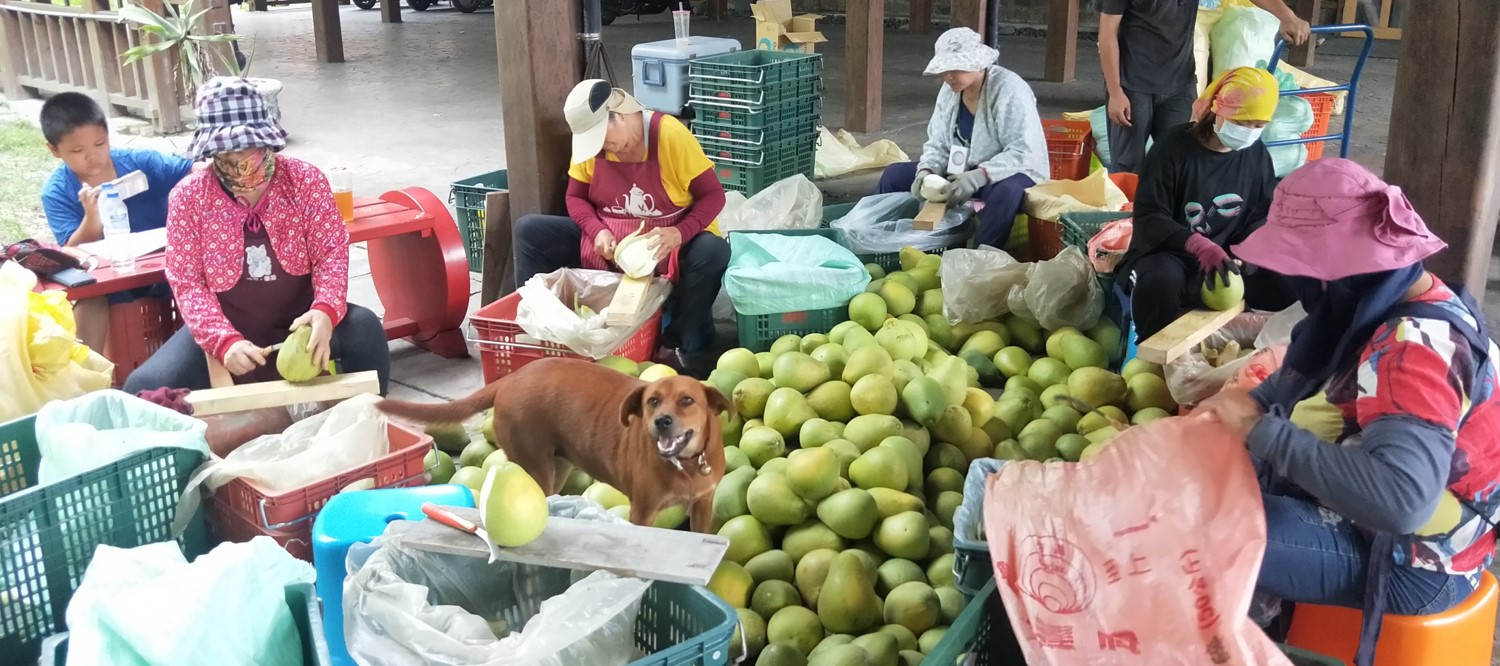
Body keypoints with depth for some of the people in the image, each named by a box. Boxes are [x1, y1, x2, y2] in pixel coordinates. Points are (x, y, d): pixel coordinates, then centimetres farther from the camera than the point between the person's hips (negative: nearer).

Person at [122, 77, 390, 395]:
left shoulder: (305, 180, -7)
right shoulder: (188, 197, -8)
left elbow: (331, 253, -8)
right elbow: (187, 282, -9)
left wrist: (326, 311, -30)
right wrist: (225, 341, -26)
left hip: (298, 319, 0)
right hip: (222, 330, 0)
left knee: (364, 327, -28)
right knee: (145, 387, -21)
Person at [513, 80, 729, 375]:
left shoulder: (670, 135, -19)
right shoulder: (588, 141, -6)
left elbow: (713, 195, -15)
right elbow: (575, 197, 5)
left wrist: (679, 233, -33)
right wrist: (598, 232, -17)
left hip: (667, 243, -4)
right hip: (606, 240, 4)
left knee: (713, 251, -36)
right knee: (528, 230, -11)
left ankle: (681, 346, -22)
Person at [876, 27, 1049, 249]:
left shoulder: (1009, 90, -21)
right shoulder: (950, 90, 0)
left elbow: (1024, 153, -27)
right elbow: (938, 144, 4)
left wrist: (978, 176, -39)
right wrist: (926, 171, -18)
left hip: (1007, 175, -7)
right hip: (963, 174, 7)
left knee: (1007, 191, -42)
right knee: (894, 175, -2)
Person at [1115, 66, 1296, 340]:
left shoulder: (1257, 154, 3)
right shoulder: (1175, 147, -13)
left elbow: (1263, 215, 10)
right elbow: (1149, 219, -19)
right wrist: (1202, 247, -34)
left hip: (1225, 260, 5)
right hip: (1169, 256, -5)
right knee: (1162, 277, -40)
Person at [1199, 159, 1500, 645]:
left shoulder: (1415, 349, -30)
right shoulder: (1402, 300, -1)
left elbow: (1399, 499, -43)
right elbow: (1311, 370, 13)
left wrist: (1259, 430, -35)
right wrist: (1250, 403, -8)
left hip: (1411, 562, -9)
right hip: (1386, 524, 9)